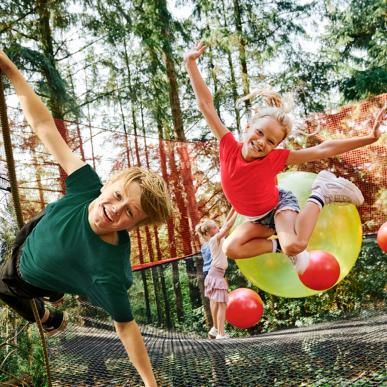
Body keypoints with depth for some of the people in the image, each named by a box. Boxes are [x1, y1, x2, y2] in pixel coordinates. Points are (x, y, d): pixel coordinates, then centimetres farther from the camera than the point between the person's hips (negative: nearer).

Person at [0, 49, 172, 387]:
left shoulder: (109, 269, -48)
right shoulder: (87, 184, -40)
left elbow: (125, 326, -36)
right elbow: (44, 127, -35)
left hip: (28, 279, -3)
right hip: (33, 235, 4)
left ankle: (50, 319, 60)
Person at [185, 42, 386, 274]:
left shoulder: (275, 158, -29)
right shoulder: (229, 148, -24)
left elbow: (322, 150, -29)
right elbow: (206, 104, -25)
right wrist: (191, 63, -27)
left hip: (280, 205, -3)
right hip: (258, 218, 4)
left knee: (294, 245, -33)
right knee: (231, 248, -17)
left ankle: (321, 194, -9)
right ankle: (277, 244, -2)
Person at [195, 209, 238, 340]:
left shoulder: (217, 237, 7)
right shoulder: (215, 239, -16)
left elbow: (226, 222, 9)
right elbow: (228, 225, -23)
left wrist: (233, 208, 3)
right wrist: (237, 211, -21)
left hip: (217, 273, 9)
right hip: (216, 273, -9)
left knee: (216, 302, 15)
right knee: (222, 304, -10)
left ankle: (216, 329, 25)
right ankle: (221, 334, -10)